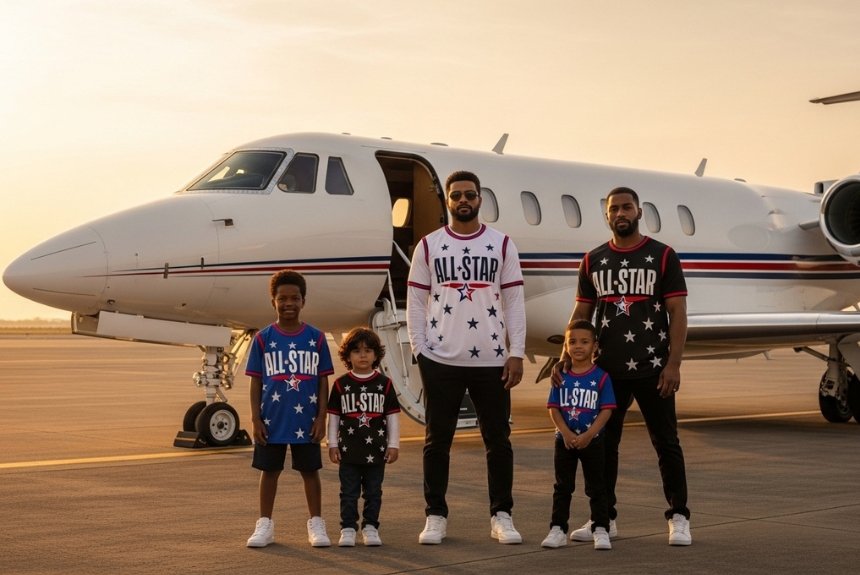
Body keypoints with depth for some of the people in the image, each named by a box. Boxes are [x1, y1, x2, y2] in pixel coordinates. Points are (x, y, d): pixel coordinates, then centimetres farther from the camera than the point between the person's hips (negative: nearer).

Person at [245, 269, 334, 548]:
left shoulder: (316, 338, 0)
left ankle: (316, 524, 21)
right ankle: (265, 525, 21)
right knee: (269, 471, 10)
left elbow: (323, 381, 2)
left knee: (310, 471, 9)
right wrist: (256, 419, -3)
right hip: (272, 420, 0)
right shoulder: (263, 339, -1)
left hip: (306, 421, 0)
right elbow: (256, 381, 1)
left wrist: (321, 418, -2)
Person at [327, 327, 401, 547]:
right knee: (349, 493, 4)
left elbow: (393, 415, 4)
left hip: (376, 450, 0)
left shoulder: (384, 383, 1)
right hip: (349, 450, 0)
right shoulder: (341, 384, 1)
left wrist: (393, 444, 2)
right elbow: (333, 416, 5)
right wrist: (332, 444, 2)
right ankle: (348, 528, 11)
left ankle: (370, 527, 16)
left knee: (373, 492, 7)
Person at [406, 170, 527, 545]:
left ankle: (501, 517, 14)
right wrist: (419, 350, -4)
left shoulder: (502, 244, 5)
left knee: (498, 440, 4)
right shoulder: (429, 245, 5)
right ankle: (435, 517, 14)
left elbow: (514, 302, 4)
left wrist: (516, 354, -3)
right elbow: (416, 302, 5)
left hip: (491, 360, 0)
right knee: (437, 440, 5)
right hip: (440, 360, 0)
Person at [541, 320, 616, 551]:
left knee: (597, 487, 4)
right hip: (564, 441, 2)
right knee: (562, 487, 8)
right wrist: (566, 433, -14)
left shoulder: (601, 377, -6)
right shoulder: (561, 376, 2)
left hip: (592, 441, -2)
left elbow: (606, 410, -9)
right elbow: (553, 408, -1)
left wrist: (589, 434, -18)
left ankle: (601, 530, 10)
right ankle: (558, 530, 13)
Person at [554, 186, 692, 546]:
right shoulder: (593, 260, 9)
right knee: (601, 443, 7)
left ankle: (678, 518, 11)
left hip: (652, 368, -3)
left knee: (666, 442, 2)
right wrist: (565, 357, -1)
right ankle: (604, 519, 18)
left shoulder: (663, 256, -1)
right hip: (606, 368, 4)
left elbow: (677, 313, -5)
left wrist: (673, 364, -13)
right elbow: (581, 313, 11)